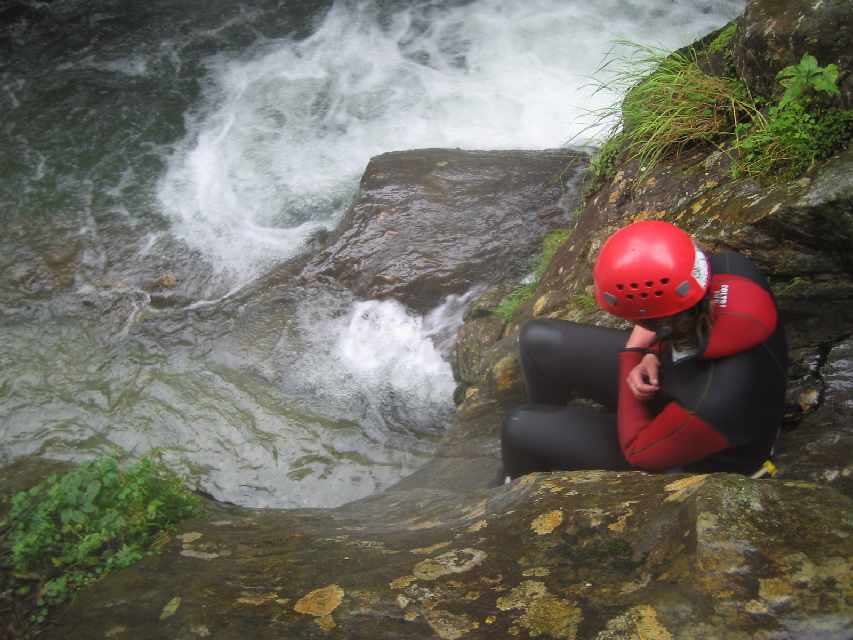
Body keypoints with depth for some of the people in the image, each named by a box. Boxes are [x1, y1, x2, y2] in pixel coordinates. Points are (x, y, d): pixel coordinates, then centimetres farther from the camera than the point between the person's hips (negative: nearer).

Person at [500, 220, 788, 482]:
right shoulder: (727, 265, -31)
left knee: (521, 430, -3)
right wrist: (652, 357, -19)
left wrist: (633, 351, -18)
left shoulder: (715, 403, -46)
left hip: (691, 460, -6)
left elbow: (638, 451, -24)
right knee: (538, 342, 6)